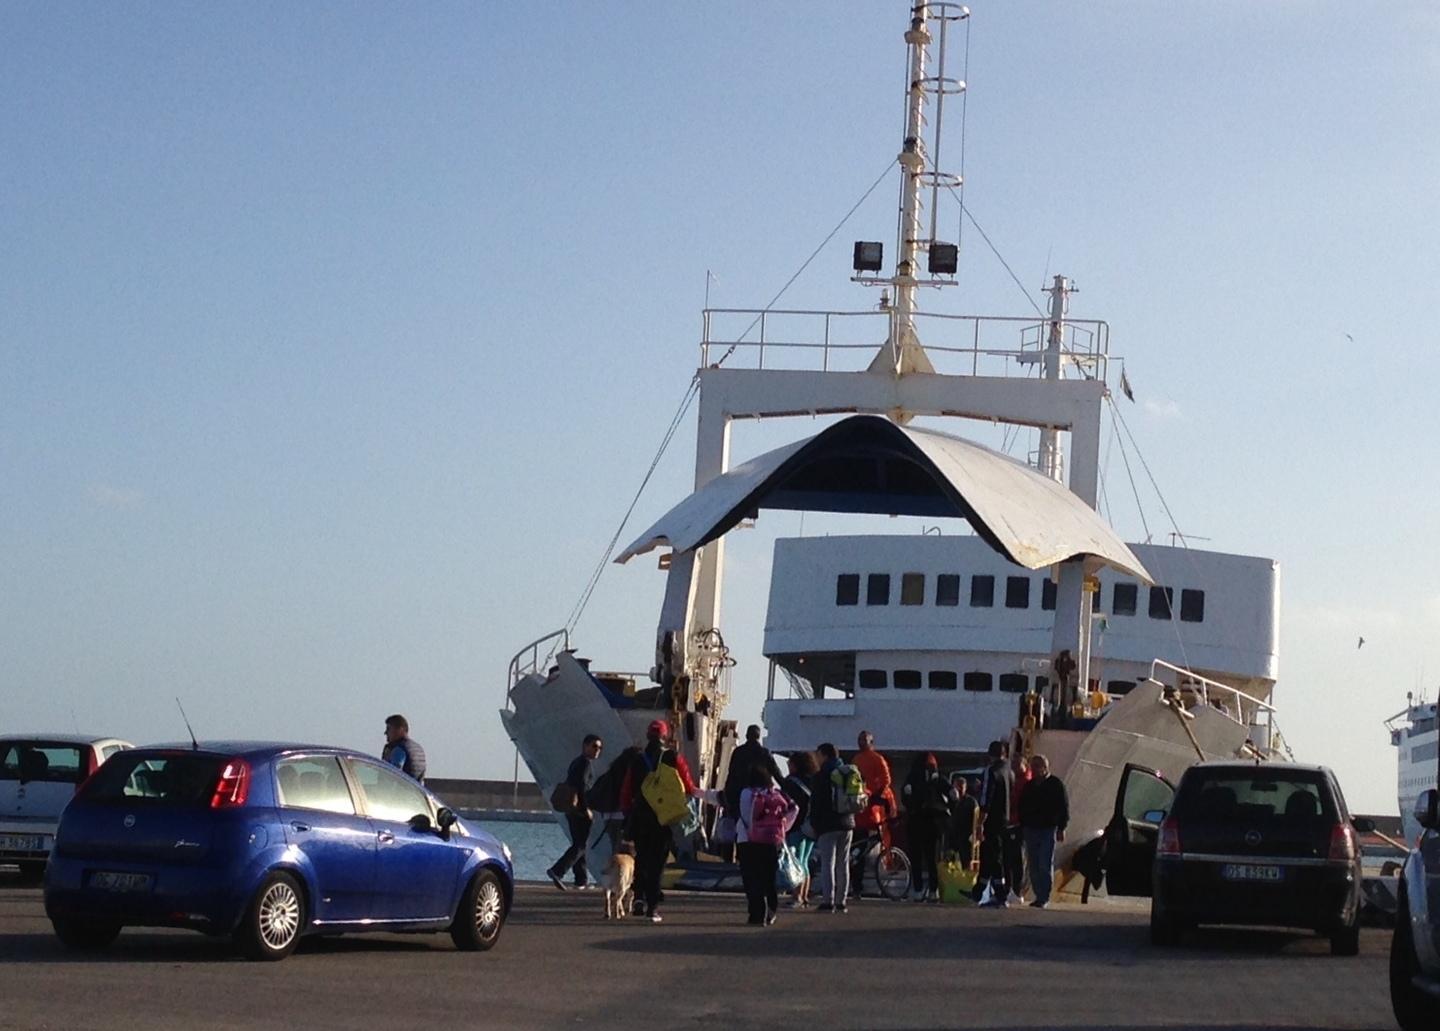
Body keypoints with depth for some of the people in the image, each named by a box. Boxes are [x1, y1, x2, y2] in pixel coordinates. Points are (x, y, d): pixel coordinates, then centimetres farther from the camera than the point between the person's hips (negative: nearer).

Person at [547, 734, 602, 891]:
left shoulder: (576, 762, 19)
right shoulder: (586, 763, -10)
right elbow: (582, 786, -21)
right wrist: (587, 809, -20)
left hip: (571, 810, 10)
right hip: (581, 811, -10)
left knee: (578, 844, 15)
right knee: (581, 845, -9)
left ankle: (581, 879, 17)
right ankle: (557, 871, -21)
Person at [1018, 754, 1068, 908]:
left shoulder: (1055, 784, 0)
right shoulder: (1029, 786, 14)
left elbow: (1064, 807, -2)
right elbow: (1022, 807, 18)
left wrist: (1061, 828, -8)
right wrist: (1021, 826, 8)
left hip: (1048, 830, -5)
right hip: (1031, 830, 5)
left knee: (1045, 865, -9)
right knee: (1034, 866, 5)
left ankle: (1044, 898, -7)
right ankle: (1039, 896, 12)